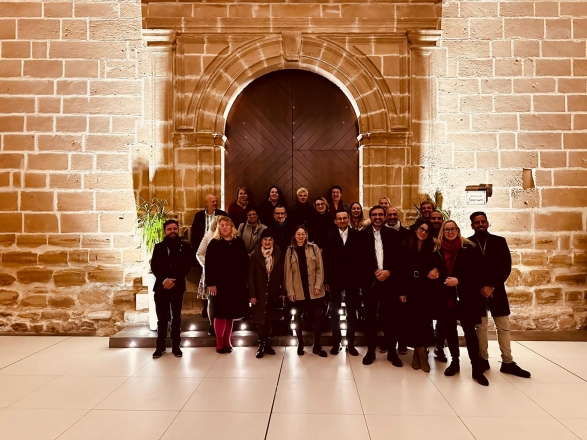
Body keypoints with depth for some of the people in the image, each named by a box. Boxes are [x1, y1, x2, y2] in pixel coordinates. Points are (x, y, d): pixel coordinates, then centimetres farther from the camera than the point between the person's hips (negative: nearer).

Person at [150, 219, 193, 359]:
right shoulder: (158, 247, 8)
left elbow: (187, 267, -3)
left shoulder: (185, 247, 4)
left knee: (176, 317, 7)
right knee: (162, 318, 5)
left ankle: (176, 346, 15)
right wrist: (164, 280, -15)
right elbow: (154, 267, -1)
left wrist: (174, 280, -13)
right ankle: (160, 346, 15)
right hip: (161, 287, 1)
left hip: (177, 287, -1)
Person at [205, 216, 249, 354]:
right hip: (219, 284, -3)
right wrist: (211, 283, -12)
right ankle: (219, 342, 15)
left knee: (231, 313, 10)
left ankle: (227, 341, 22)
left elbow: (245, 262, 6)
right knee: (220, 313, 4)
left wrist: (245, 280, 1)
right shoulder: (214, 243, -1)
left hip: (236, 283, 3)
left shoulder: (239, 242, 6)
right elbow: (209, 265, -6)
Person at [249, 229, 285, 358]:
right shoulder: (255, 255, -4)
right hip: (260, 292, -1)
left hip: (274, 292, 2)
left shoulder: (279, 255, 1)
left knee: (270, 319, 11)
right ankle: (261, 345, 17)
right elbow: (251, 276, -5)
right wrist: (252, 294, -10)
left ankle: (267, 343, 25)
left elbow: (282, 275, 2)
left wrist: (283, 292, -1)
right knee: (260, 319, 4)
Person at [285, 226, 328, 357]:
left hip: (313, 290, 0)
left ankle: (317, 345, 19)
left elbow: (320, 269, 0)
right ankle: (300, 344, 28)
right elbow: (288, 272, 0)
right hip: (298, 291, 1)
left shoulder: (314, 248, 1)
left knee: (317, 317, 4)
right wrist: (290, 291, -6)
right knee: (297, 318, 11)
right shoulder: (290, 250, 3)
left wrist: (318, 286, -9)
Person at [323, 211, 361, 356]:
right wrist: (326, 280, -5)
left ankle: (350, 343, 21)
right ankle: (336, 343, 22)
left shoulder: (356, 234, -1)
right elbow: (326, 259, -2)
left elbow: (360, 256, -4)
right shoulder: (330, 236, 1)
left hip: (352, 278, 0)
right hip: (335, 279, 0)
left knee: (352, 312, 9)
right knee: (335, 311, 9)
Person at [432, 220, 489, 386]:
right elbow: (436, 272, 9)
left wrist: (458, 281, -17)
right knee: (449, 329, 8)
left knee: (469, 329, -3)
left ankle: (477, 368, 5)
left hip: (465, 295, -3)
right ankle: (455, 362, 24)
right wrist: (444, 281, -8)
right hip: (446, 296, 3)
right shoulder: (438, 250, 6)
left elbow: (474, 272, -5)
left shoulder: (467, 248, -1)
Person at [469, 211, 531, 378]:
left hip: (496, 290, 2)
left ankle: (507, 363, 17)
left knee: (504, 327, 7)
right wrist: (481, 288, -9)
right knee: (480, 327, 5)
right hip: (476, 291, -2)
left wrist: (492, 287, -11)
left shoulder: (499, 241, 4)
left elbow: (506, 267, -2)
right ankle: (483, 360, 15)